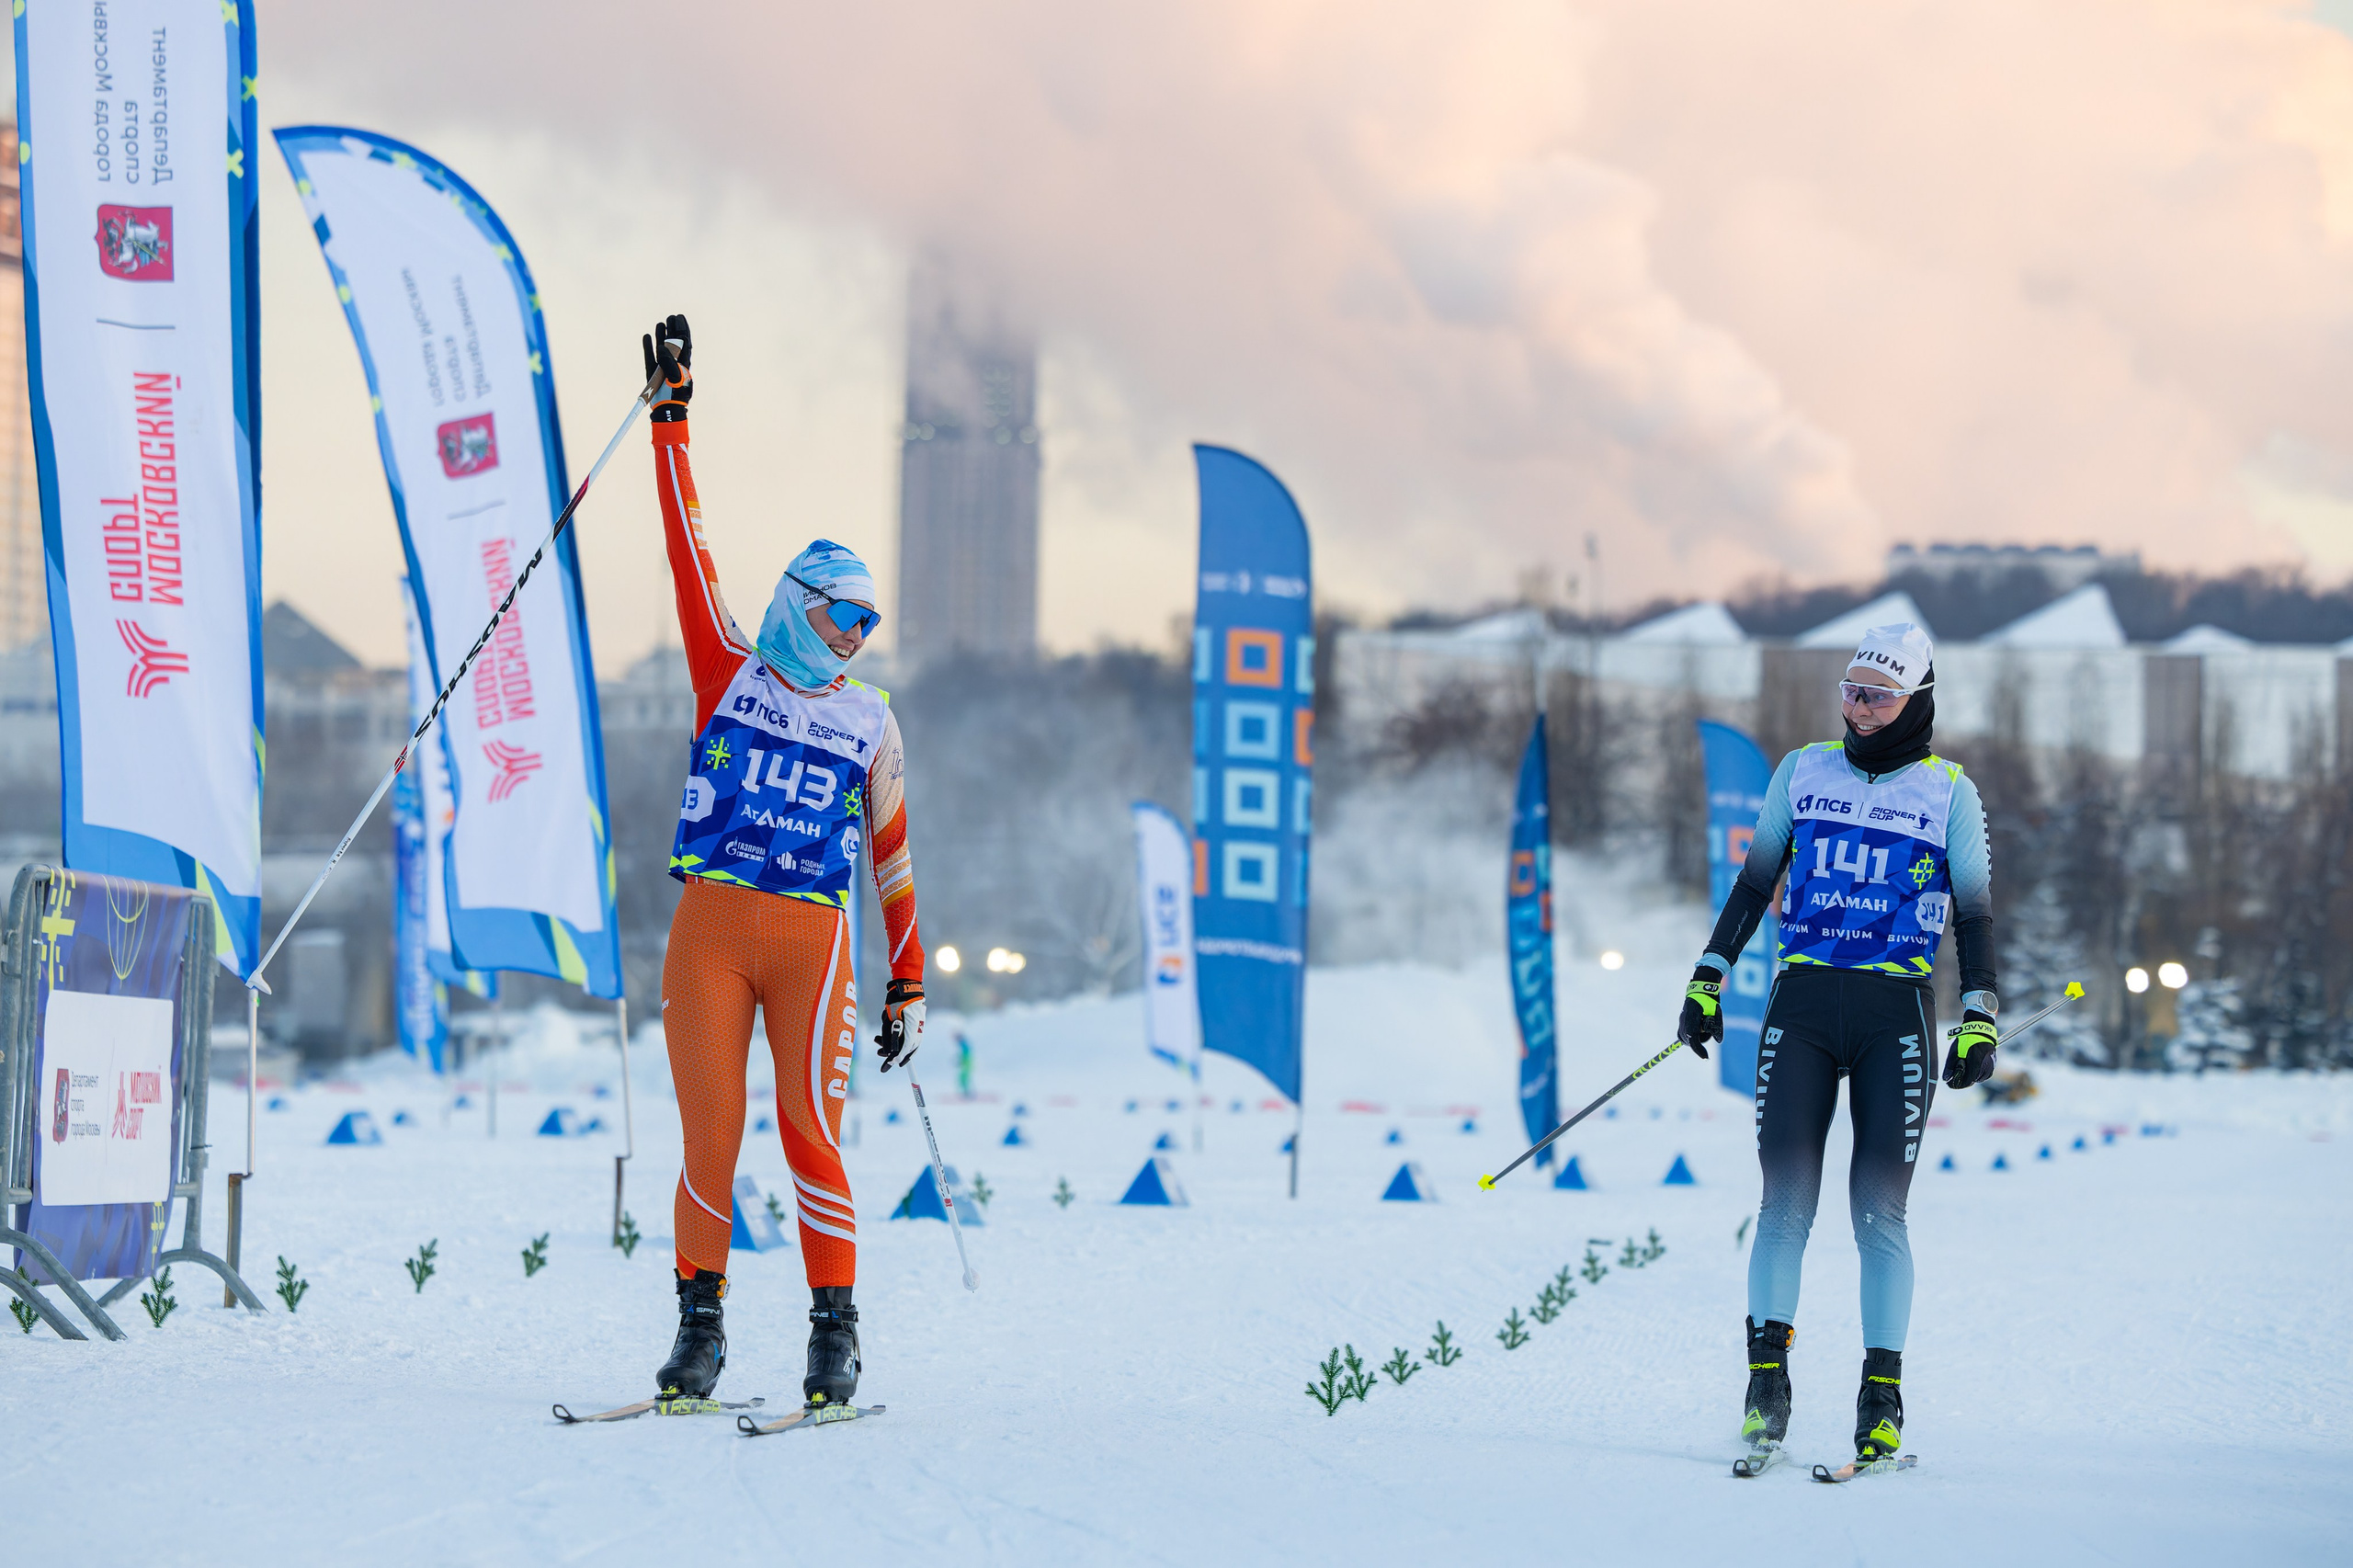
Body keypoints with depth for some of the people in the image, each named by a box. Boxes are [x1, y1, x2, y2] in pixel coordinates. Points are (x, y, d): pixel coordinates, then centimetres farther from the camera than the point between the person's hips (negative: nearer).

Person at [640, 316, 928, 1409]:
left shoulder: (868, 722, 12)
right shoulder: (729, 674, 9)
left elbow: (891, 855, 17)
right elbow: (690, 553, 6)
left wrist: (910, 981, 14)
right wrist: (670, 420, 2)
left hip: (812, 939, 0)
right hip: (709, 926, 0)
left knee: (810, 1135, -9)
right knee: (708, 1134, -3)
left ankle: (835, 1330, -2)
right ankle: (699, 1323, 7)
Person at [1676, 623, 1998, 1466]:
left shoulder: (1950, 793, 6)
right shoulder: (1803, 772, 11)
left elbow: (1974, 911, 6)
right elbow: (1754, 882, 16)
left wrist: (1980, 1019, -4)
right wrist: (1709, 978, 10)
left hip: (1897, 1014, -2)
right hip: (1803, 1002, 2)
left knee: (1878, 1210, -6)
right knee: (1786, 1201, -8)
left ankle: (1882, 1396, -1)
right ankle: (1766, 1382, -6)